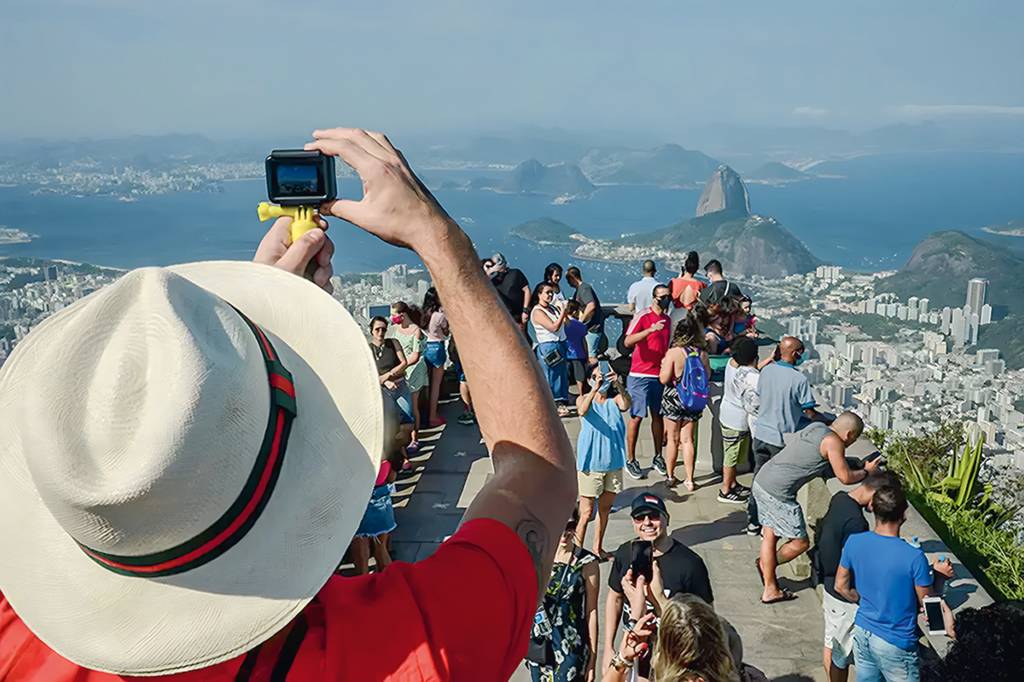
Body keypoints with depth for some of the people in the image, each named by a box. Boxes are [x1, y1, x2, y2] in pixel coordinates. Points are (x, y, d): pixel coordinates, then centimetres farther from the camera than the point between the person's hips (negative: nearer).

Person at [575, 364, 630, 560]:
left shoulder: (614, 400, 0)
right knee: (586, 513, -1)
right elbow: (582, 411, -29)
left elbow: (625, 406, -23)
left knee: (605, 508, 18)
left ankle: (598, 548, 33)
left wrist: (618, 386, -39)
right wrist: (595, 389, -41)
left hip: (613, 463, 4)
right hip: (590, 463, -4)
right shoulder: (584, 398, -6)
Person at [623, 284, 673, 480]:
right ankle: (630, 460, 7)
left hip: (660, 375, 6)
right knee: (637, 417, -2)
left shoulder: (668, 320, 12)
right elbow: (628, 341, -24)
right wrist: (650, 330, -36)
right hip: (640, 375, -6)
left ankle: (658, 457, 22)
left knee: (658, 415, 12)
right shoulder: (643, 317, -10)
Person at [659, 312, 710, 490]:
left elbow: (664, 379, -16)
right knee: (687, 439, 11)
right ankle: (689, 480, 12)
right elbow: (707, 376, 5)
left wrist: (663, 365, 2)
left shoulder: (673, 352, -17)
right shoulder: (703, 353, -6)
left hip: (673, 399, -3)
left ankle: (670, 476, 23)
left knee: (673, 439, 11)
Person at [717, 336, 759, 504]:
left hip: (727, 413, 9)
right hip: (738, 421, -9)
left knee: (731, 454, 23)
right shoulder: (753, 378, -29)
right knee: (731, 456, 6)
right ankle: (725, 492, 20)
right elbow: (752, 405, -27)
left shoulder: (731, 363, -5)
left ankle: (733, 484, 40)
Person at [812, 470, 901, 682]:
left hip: (830, 587, 9)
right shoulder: (855, 521, -32)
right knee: (842, 655, 11)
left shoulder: (839, 498, -4)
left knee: (831, 644, 25)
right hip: (847, 597, -9)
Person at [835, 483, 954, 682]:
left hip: (862, 633, 5)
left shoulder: (854, 542, -12)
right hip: (895, 645, -5)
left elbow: (841, 586, 1)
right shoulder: (914, 557, -26)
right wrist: (939, 575, 3)